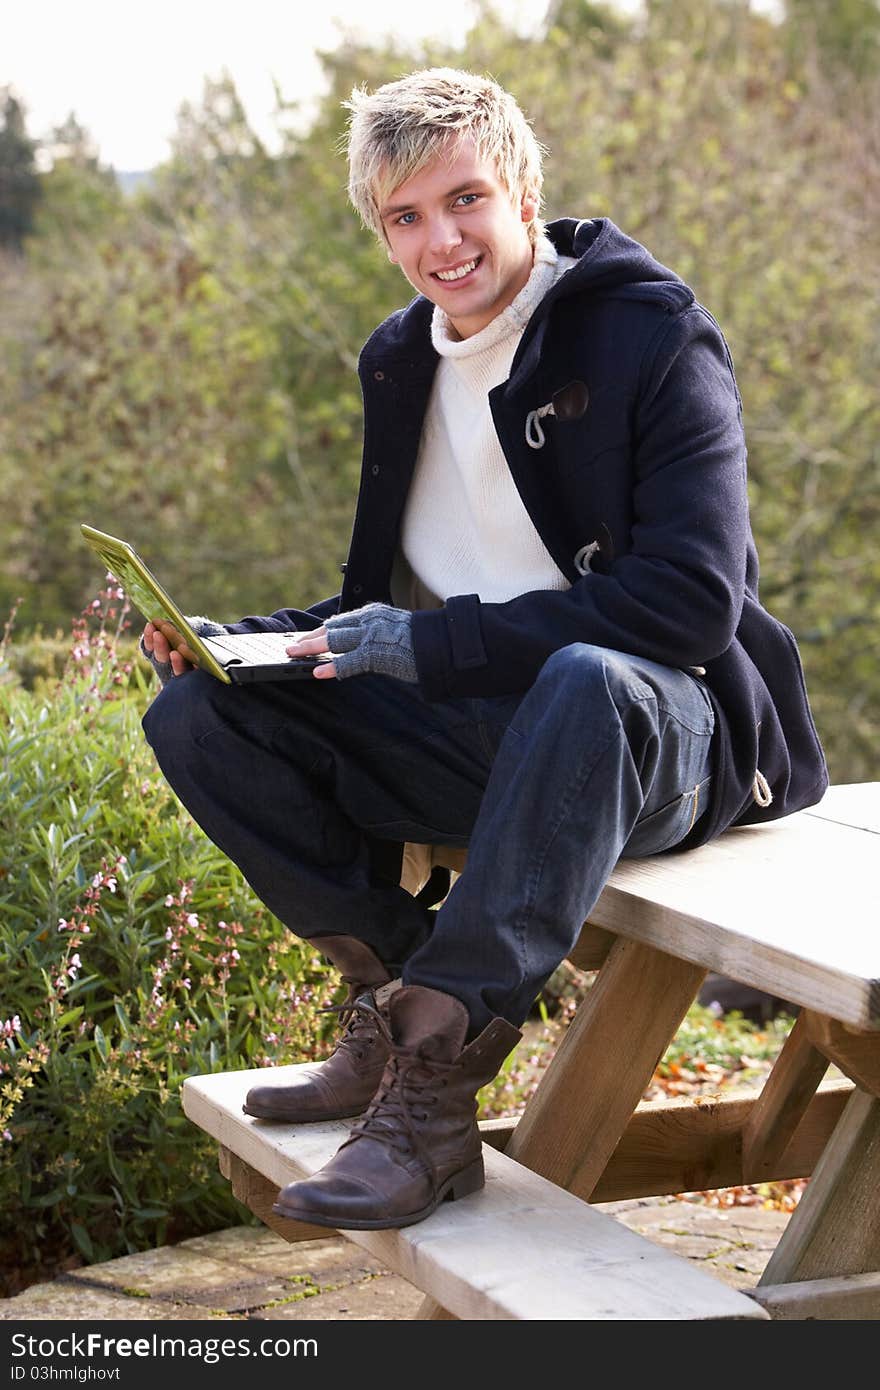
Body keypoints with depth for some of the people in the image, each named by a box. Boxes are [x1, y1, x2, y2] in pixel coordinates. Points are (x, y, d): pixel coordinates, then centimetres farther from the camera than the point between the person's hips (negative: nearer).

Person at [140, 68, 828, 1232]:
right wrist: (245, 643, -3)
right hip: (481, 742, 6)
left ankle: (433, 1091, -35)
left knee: (587, 681, -42)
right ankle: (400, 996, -7)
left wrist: (435, 644, -22)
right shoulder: (401, 358, 11)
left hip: (656, 739, -6)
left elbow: (695, 599, -21)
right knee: (198, 712, -10)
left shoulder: (655, 336, -10)